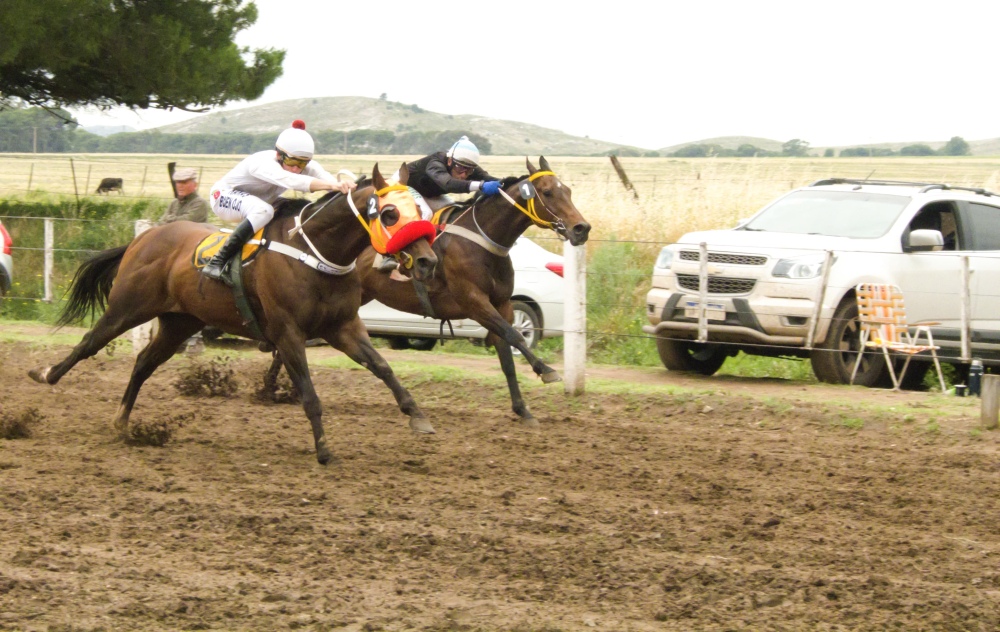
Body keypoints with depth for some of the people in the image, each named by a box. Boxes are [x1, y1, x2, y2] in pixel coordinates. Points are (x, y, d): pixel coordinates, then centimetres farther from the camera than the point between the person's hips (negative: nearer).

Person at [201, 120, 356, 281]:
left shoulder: (308, 166, -16)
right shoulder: (264, 163, -38)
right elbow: (291, 180, -56)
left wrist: (344, 186, -60)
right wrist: (332, 185, -69)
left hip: (259, 200, 8)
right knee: (263, 210, -39)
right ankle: (217, 263, -35)